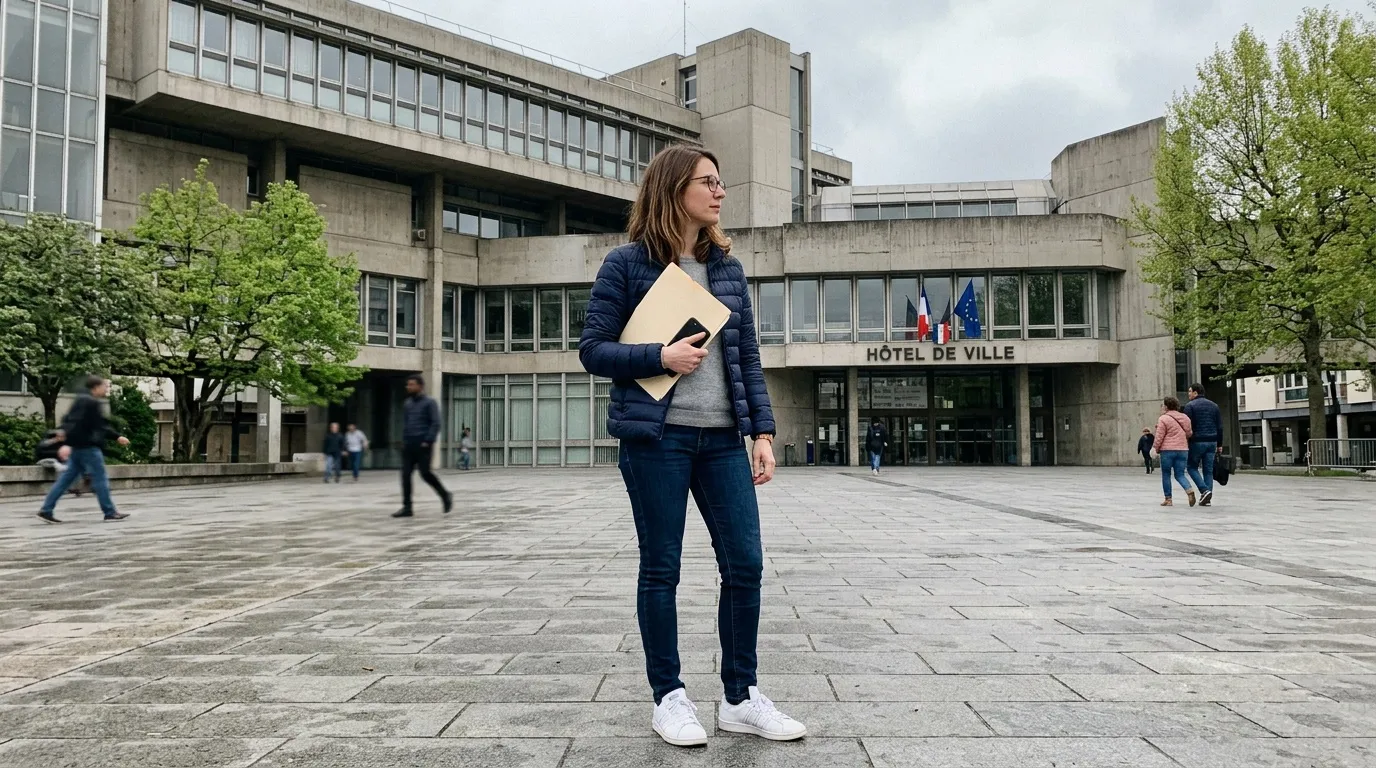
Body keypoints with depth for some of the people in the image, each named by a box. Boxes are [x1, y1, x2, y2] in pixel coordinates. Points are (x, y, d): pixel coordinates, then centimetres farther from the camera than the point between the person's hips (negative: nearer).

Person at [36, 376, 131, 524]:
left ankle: (46, 510, 10)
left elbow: (101, 427, 25)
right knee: (100, 478, -3)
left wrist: (117, 437, 27)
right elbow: (76, 423, -24)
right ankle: (110, 512, 3)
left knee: (67, 478, 10)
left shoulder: (90, 402, 18)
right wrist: (67, 444, -30)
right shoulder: (87, 402, -14)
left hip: (79, 447, 10)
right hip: (87, 446, -10)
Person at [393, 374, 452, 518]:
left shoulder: (429, 402, -4)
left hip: (423, 445, -6)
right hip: (408, 445, 6)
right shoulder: (408, 402, 15)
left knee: (425, 473, -8)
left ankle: (445, 496, 13)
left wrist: (428, 441, -17)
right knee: (405, 475, 0)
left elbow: (435, 423, -10)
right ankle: (406, 507, 2)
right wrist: (404, 440, 11)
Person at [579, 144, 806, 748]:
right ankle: (669, 698, 19)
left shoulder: (727, 268, 13)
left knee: (745, 565, 3)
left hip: (723, 438, 5)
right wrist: (660, 356, -16)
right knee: (661, 569, 4)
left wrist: (762, 430, 4)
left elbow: (747, 357, 12)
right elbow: (593, 349, -2)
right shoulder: (627, 264, -1)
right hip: (656, 436, -4)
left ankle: (740, 697, 18)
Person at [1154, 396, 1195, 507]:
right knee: (1180, 474, 9)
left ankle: (1168, 499, 7)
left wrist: (1155, 448, -1)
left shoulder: (1163, 419, -9)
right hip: (1183, 450, 5)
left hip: (1168, 450, -5)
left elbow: (1159, 437, -11)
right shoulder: (1185, 418, 10)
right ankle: (1190, 491, -17)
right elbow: (1189, 434, 15)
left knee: (1166, 475, 7)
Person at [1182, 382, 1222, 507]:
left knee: (1192, 467, 7)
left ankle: (1204, 490, -12)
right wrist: (1219, 444, 16)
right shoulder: (1214, 405, 13)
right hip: (1212, 442, 5)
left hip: (1197, 442, -5)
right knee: (1208, 470, 7)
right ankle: (1208, 498, 5)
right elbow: (1220, 427, 13)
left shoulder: (1190, 406, -6)